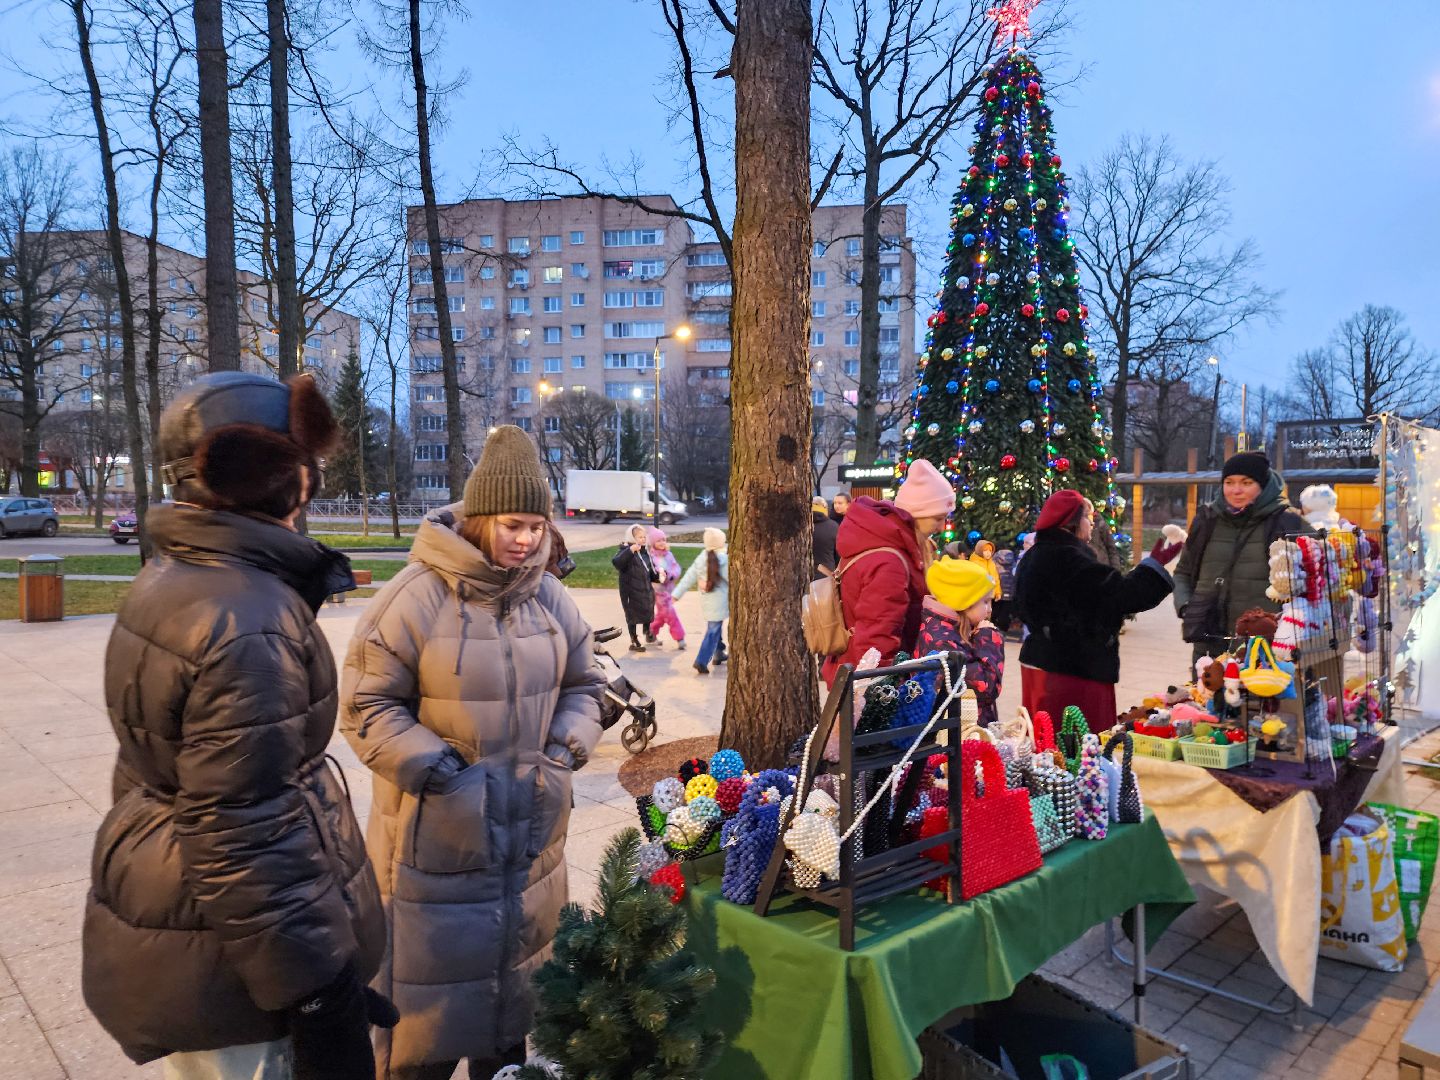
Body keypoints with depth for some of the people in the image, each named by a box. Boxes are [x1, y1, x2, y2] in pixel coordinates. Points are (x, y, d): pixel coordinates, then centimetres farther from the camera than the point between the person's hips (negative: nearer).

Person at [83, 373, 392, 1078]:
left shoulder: (169, 577, 4)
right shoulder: (247, 623, -27)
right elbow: (242, 838, -27)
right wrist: (317, 993, -20)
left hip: (155, 906, 10)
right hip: (217, 953, -9)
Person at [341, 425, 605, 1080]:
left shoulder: (550, 597, 1)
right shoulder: (415, 597, -16)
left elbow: (583, 684, 11)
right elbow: (367, 705, -12)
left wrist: (567, 750, -4)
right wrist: (439, 770, -17)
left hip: (532, 828, 5)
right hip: (437, 830, -5)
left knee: (520, 968, 21)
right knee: (429, 985, 8)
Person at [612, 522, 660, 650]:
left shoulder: (645, 551, 12)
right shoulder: (626, 550, -11)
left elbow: (650, 571, 19)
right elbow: (616, 562, -31)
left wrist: (658, 576, -1)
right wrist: (630, 551, -39)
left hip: (646, 589, 7)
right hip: (631, 590, -7)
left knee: (647, 613, 17)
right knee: (633, 615, 2)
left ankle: (648, 635, 37)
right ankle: (634, 642, 14)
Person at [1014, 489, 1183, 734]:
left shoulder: (1037, 556, 13)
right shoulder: (1067, 558, -19)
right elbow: (1119, 593, -19)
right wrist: (1155, 563, -7)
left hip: (1042, 662, 10)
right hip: (1074, 668, -10)